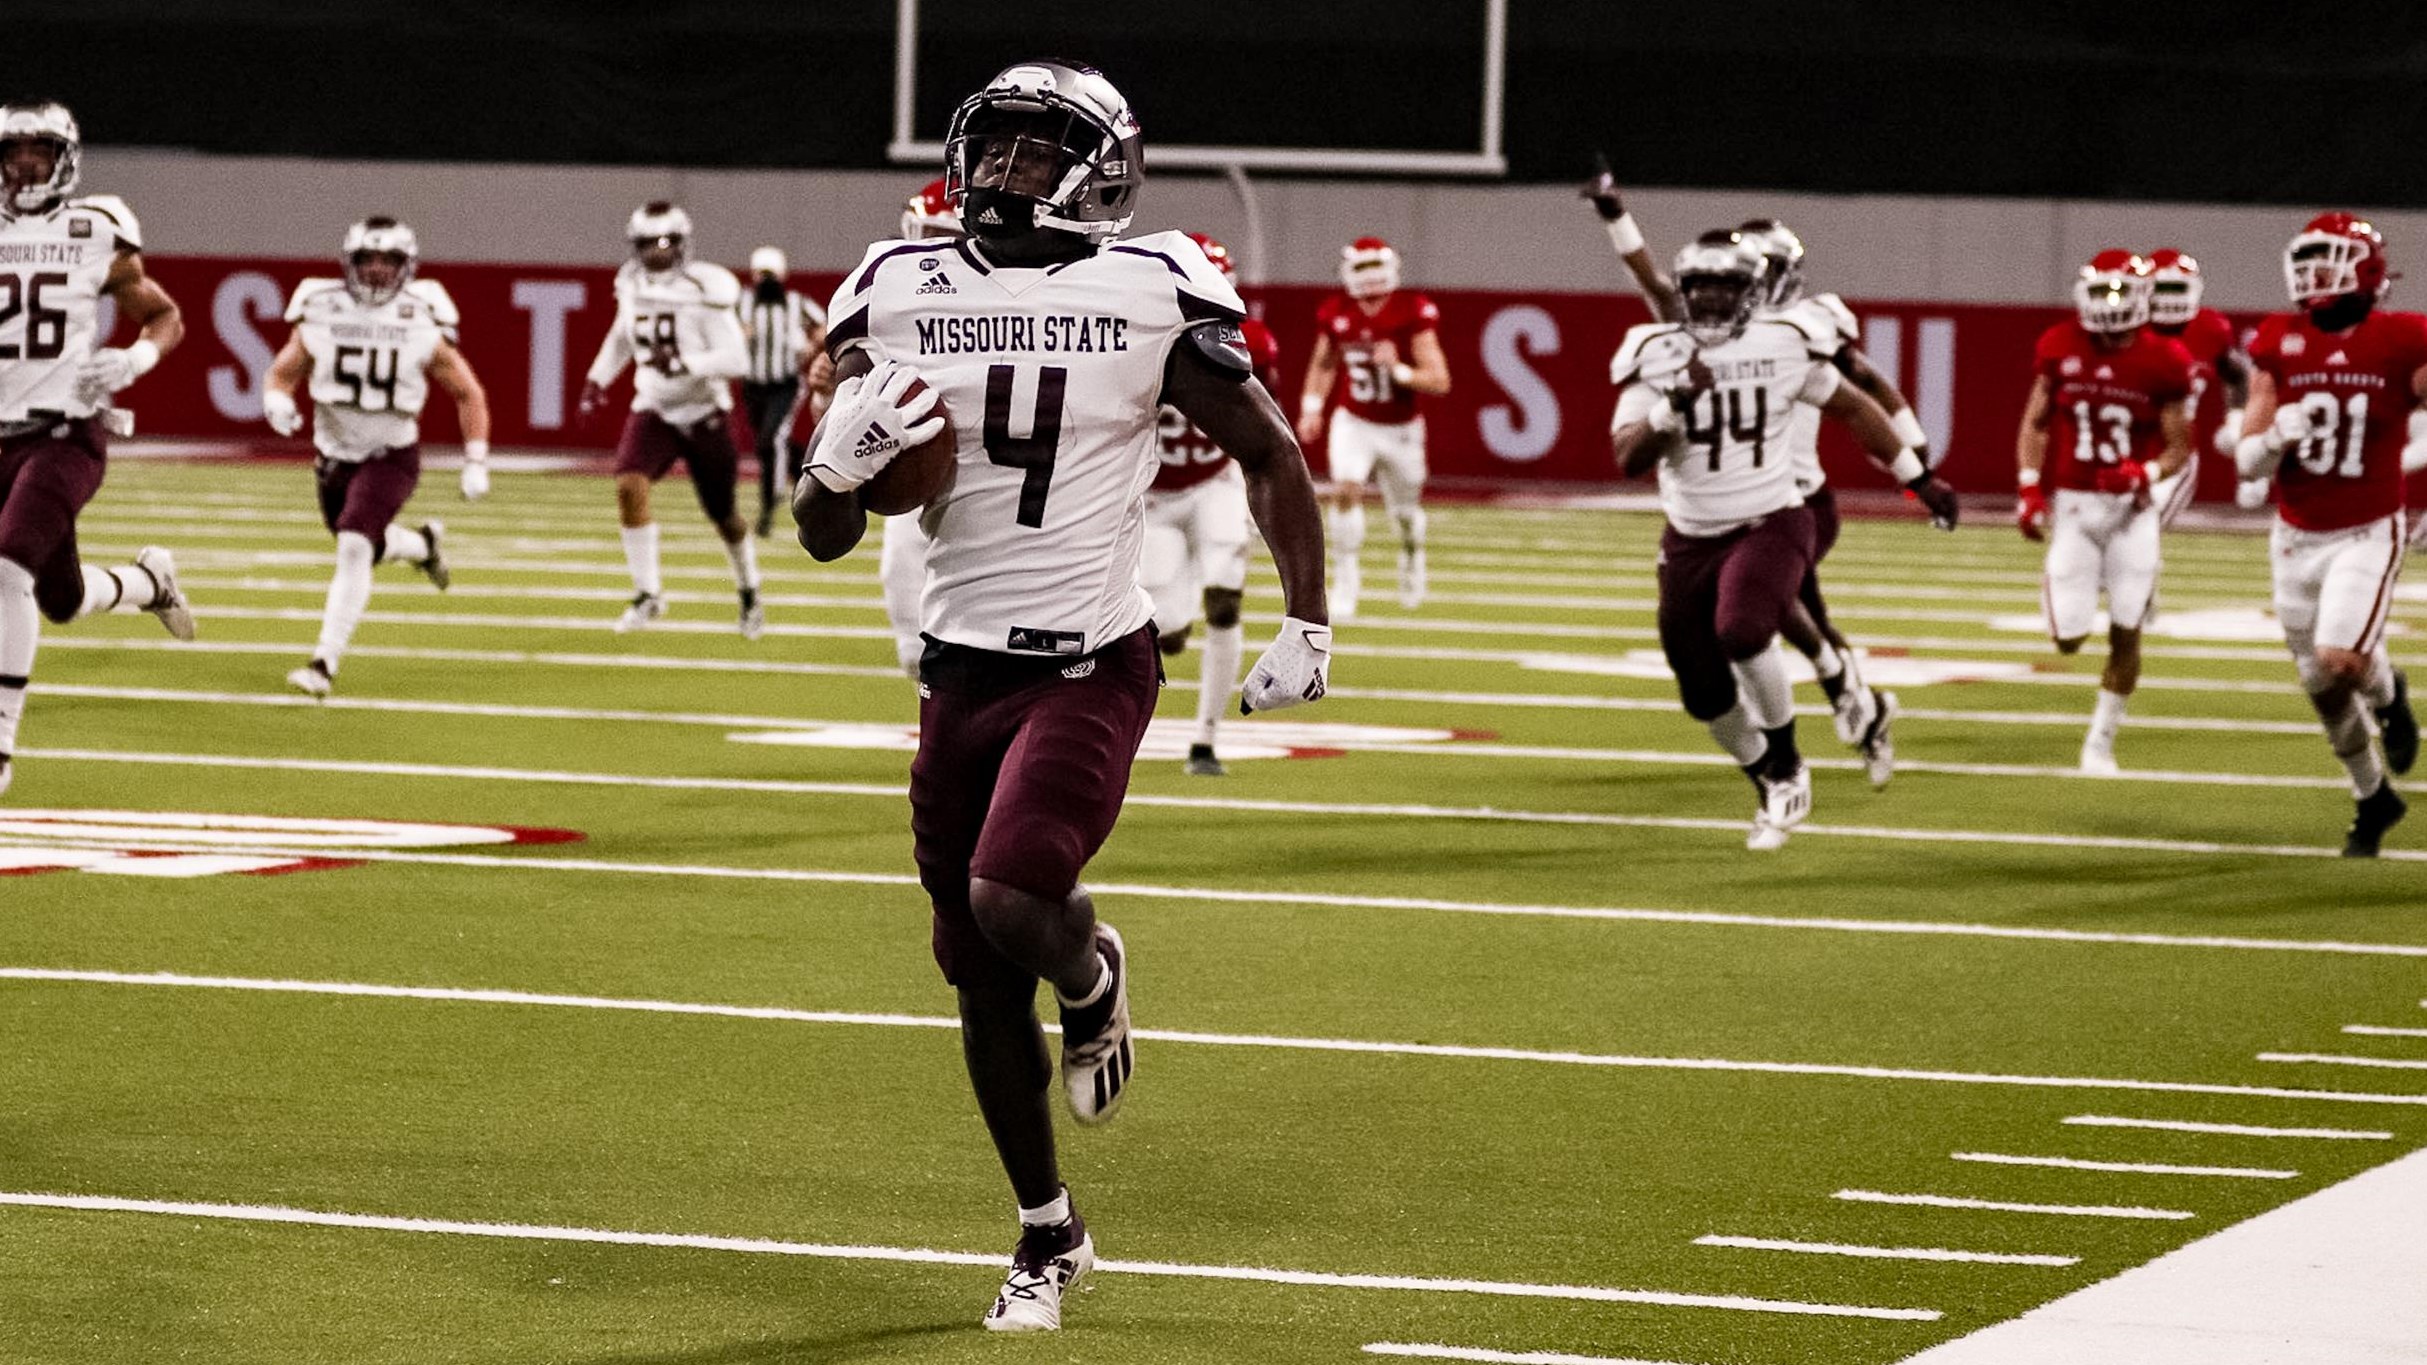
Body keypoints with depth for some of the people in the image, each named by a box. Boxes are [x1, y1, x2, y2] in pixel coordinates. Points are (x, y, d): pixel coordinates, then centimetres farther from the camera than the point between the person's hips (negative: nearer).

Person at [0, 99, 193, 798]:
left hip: (66, 434, -4)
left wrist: (135, 359, -12)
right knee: (62, 600, 11)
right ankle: (149, 582, 46)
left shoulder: (97, 235, -2)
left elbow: (165, 317, 8)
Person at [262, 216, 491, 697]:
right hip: (334, 455, 4)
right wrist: (277, 403, -23)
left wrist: (476, 464, -7)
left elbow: (468, 394, -3)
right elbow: (282, 373, 1)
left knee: (354, 548, -22)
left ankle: (325, 665, -20)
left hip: (392, 456, -4)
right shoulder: (321, 315, -9)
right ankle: (424, 544, 55)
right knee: (365, 546, 20)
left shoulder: (422, 326, -14)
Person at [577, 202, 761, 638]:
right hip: (653, 410, 4)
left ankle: (749, 593, 38)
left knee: (722, 515, 10)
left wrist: (684, 364, -34)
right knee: (629, 486, -22)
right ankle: (647, 594, -13)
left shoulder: (704, 291, -19)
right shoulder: (632, 286, -1)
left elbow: (736, 358, -22)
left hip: (704, 414, -4)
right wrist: (597, 380, 13)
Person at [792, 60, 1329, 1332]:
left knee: (1011, 902, -25)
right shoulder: (899, 295, 1)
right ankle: (1048, 1235, 27)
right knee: (981, 982, 8)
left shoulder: (1150, 295, -7)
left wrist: (1307, 626, 1)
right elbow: (822, 536, 5)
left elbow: (1269, 453, 6)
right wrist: (843, 462, -17)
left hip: (1091, 664, -4)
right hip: (960, 667, 4)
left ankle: (1092, 977, 13)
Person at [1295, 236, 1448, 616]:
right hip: (1353, 423, 1)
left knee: (1405, 513, 12)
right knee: (1346, 490, -22)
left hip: (1401, 428, -1)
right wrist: (1312, 408, 1)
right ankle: (1346, 578, -12)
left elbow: (1440, 381, -21)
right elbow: (1322, 364, 12)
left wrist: (1399, 369, -36)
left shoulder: (1412, 314, -19)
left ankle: (1412, 557, 46)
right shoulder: (1337, 314, -9)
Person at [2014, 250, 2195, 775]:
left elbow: (2177, 448, 0)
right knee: (2069, 638, -3)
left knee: (2126, 633, -5)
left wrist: (2145, 474, -21)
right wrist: (2029, 489, -4)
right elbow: (2036, 423, 7)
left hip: (2131, 509, -1)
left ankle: (2101, 741, 11)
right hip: (2072, 504, 1)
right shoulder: (2060, 349, -2)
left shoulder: (2161, 363, -6)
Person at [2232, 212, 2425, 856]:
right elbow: (2247, 463, -1)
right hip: (2296, 537, 3)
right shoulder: (2279, 345, -3)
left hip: (2367, 535, -3)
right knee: (2322, 688, 10)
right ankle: (2373, 797, 31)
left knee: (2342, 659, -23)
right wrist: (2274, 438, -21)